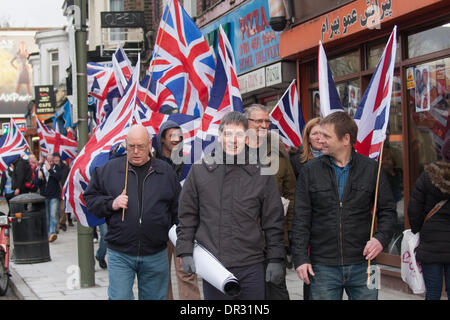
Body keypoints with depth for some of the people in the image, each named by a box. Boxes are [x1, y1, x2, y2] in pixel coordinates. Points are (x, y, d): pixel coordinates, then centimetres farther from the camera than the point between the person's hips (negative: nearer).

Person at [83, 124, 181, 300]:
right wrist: (111, 204, -12)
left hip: (155, 255, 2)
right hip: (119, 254, -1)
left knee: (154, 297, 11)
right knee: (119, 297, -4)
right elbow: (90, 198, 8)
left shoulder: (166, 172, 6)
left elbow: (178, 210, 12)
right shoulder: (109, 169, 2)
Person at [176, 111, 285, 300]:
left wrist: (275, 259, 3)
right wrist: (185, 252, 2)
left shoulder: (261, 174, 3)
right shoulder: (199, 171, 4)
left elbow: (273, 222, 6)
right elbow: (187, 216, 8)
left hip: (251, 267, 0)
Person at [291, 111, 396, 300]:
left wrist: (381, 238, -9)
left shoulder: (371, 169, 3)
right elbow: (300, 219, 2)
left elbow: (388, 211, 9)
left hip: (362, 265, 0)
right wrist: (300, 258, -4)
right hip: (323, 267, 0)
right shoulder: (310, 171, 3)